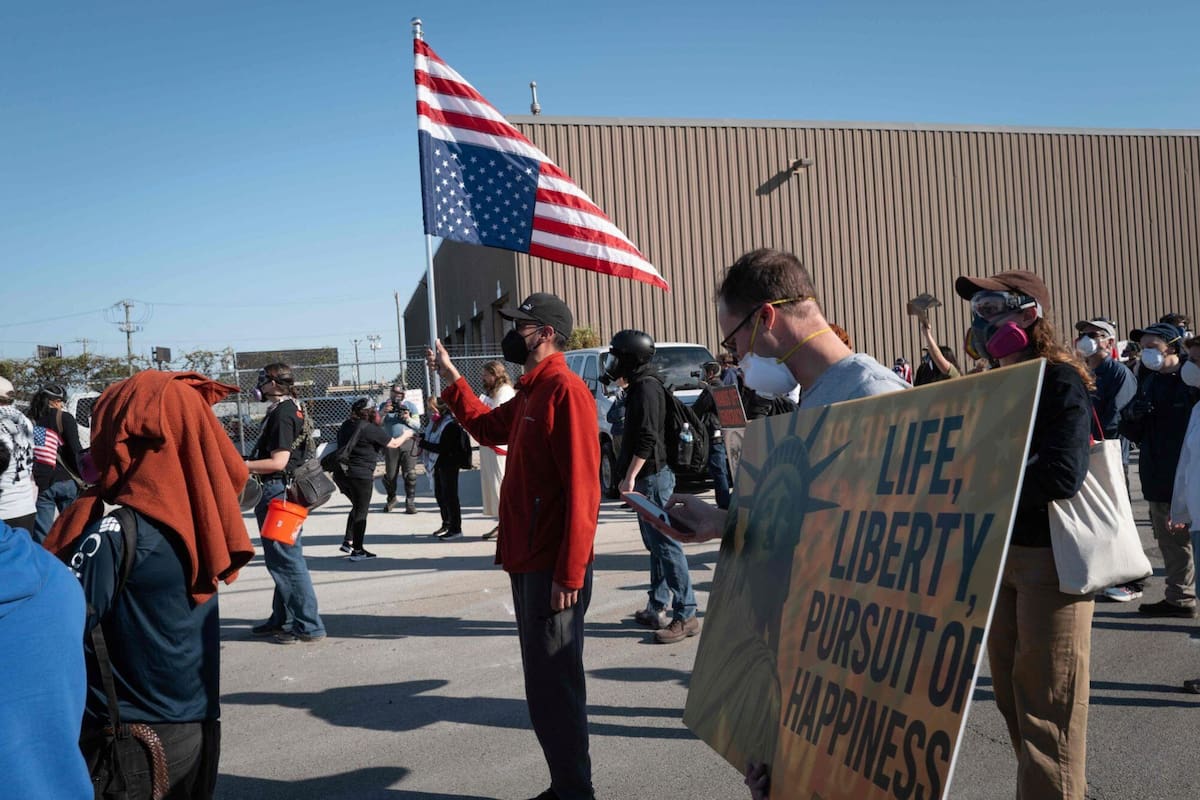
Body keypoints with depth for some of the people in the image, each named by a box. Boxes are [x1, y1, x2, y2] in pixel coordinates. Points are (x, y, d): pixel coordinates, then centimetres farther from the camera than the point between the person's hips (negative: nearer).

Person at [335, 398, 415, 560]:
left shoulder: (345, 426, 8)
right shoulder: (370, 429, -14)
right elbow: (394, 444, -6)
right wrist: (406, 435, 14)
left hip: (341, 472, 7)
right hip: (360, 475, -7)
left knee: (357, 507, 24)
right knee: (361, 512, 5)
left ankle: (347, 542, 20)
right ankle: (357, 550, 10)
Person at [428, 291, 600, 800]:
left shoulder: (565, 390, -16)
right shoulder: (530, 391, 14)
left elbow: (581, 489, -21)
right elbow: (490, 428, 33)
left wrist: (570, 575, -23)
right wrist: (452, 380, 25)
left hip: (554, 569, -10)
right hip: (527, 562, 10)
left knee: (554, 684, 0)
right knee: (545, 682, 17)